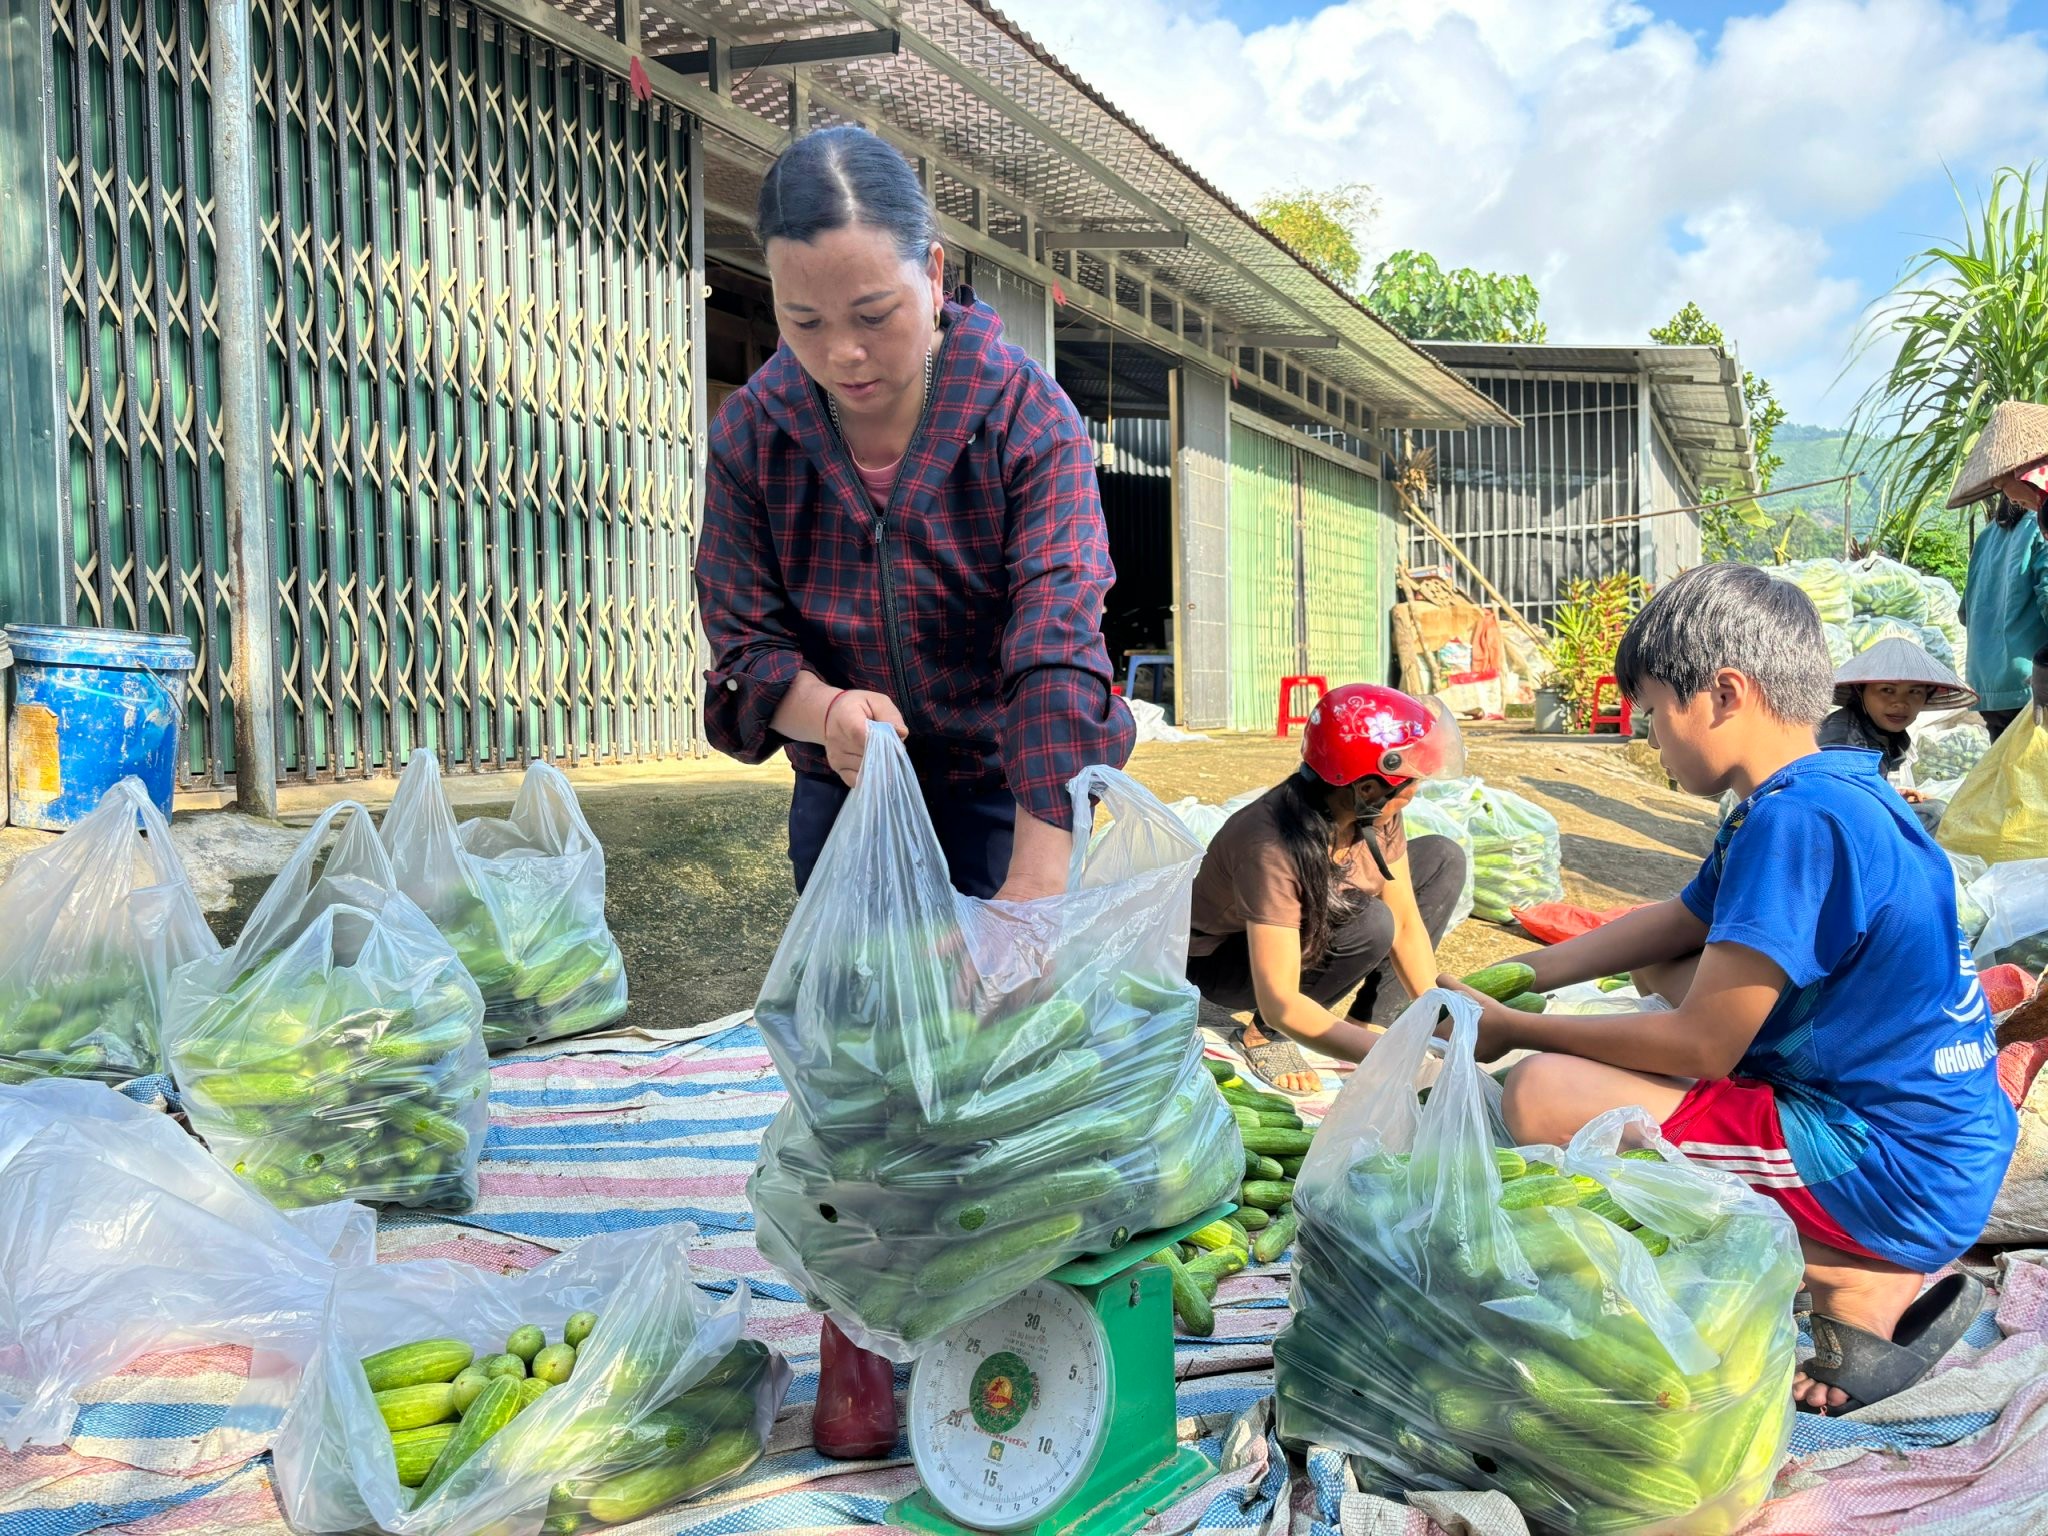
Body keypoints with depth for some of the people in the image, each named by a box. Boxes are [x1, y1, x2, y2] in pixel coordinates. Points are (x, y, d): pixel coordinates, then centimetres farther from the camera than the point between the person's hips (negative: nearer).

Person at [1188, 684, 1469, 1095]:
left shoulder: (1375, 813, -19)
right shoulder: (1273, 848, -40)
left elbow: (1407, 923, -11)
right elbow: (1280, 1004, -42)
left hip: (1313, 929, 7)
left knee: (1443, 858, -5)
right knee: (1371, 924, -34)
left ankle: (1362, 1017, -3)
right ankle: (1262, 1034, -10)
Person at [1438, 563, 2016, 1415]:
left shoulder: (1796, 819, -22)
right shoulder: (1838, 793, 9)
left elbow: (1700, 1046, -20)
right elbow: (1670, 926, 21)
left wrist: (1516, 1030, -8)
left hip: (1894, 1176, -10)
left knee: (1542, 1094, -18)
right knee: (1662, 965, 26)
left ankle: (1858, 1285, -7)